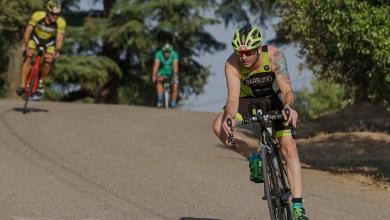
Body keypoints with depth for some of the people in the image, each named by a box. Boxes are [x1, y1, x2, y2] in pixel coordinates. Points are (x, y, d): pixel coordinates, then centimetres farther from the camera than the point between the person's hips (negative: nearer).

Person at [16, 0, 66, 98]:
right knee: (28, 57, -22)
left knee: (48, 61, -18)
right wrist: (25, 44, -28)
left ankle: (41, 81, 12)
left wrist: (57, 51, -42)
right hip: (35, 38, 0)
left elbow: (59, 38, -28)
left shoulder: (61, 22, -30)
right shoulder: (37, 15, -30)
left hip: (49, 42, 0)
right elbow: (28, 30, -22)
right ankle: (22, 85, -20)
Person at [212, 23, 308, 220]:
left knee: (289, 149, -16)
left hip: (275, 100, -1)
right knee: (219, 127, -26)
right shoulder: (232, 64, -28)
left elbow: (286, 89, -37)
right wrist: (229, 117, -56)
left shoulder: (274, 56, -31)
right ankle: (254, 159, -5)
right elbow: (233, 96, -35)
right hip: (250, 101, 1)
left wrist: (288, 107, -59)